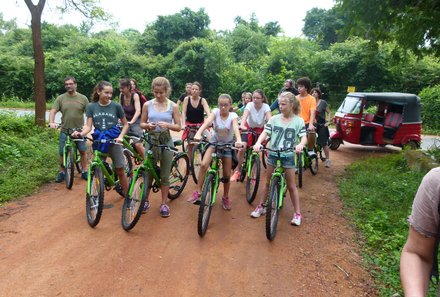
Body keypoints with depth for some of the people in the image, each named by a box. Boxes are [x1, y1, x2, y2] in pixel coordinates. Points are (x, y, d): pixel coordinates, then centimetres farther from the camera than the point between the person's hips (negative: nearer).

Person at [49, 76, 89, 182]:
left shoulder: (83, 98, 1)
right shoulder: (60, 98, 2)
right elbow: (53, 111, -4)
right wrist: (51, 122, -21)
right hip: (65, 130, 1)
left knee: (82, 151, 7)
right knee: (62, 153, 5)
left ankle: (84, 171, 20)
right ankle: (62, 172, 21)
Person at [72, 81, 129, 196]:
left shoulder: (116, 106, -6)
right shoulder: (91, 106, -2)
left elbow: (125, 124, 2)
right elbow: (88, 126, -6)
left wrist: (120, 137, -14)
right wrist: (80, 134, -26)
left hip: (113, 141, -1)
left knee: (120, 171, 4)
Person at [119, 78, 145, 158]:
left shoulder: (135, 95, -16)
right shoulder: (121, 95, -2)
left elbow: (138, 111, -27)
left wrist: (132, 121, -43)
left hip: (136, 122, -5)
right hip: (126, 122, 5)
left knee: (138, 144, -19)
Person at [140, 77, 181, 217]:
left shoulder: (173, 106, -3)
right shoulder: (147, 105, 0)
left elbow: (178, 127, -2)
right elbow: (142, 123, 6)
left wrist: (167, 125, -22)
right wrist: (148, 125, -17)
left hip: (166, 142, -1)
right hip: (151, 140, 1)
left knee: (164, 175, 6)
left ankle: (164, 204, 20)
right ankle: (146, 201, 26)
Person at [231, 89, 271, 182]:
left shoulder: (265, 107, -24)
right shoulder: (250, 105, -25)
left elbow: (269, 119, -39)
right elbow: (245, 115, -43)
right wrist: (242, 125, -62)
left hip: (260, 129, 1)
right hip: (249, 127, 0)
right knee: (241, 148, -16)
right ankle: (237, 171, 5)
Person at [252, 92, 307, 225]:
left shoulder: (299, 121, -5)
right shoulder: (274, 119, -1)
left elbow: (304, 137, -12)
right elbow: (265, 133, -7)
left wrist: (300, 145, -35)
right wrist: (258, 143, -27)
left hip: (288, 156, -2)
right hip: (273, 154, 2)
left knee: (291, 186, 5)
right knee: (267, 182, 13)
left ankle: (297, 213, 16)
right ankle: (260, 207, 27)